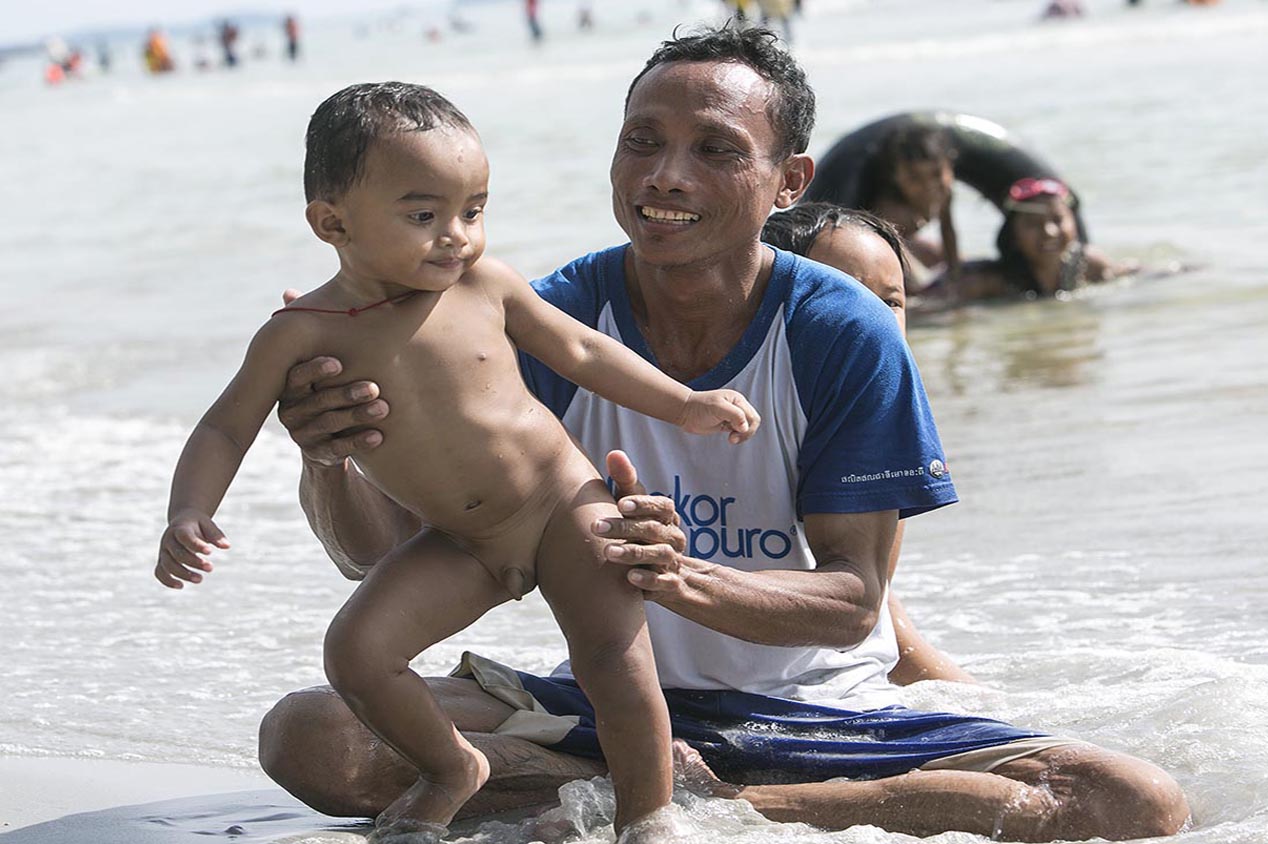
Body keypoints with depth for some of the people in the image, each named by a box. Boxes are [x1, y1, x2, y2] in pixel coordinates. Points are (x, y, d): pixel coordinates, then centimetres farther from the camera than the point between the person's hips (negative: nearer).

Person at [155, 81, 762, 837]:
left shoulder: (483, 285, -10)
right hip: (459, 547, 2)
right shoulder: (304, 334, -13)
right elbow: (226, 429, -7)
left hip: (563, 503, -1)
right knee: (356, 650, -11)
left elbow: (580, 349, 4)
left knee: (618, 665, -14)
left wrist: (684, 405, 2)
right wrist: (188, 517, -24)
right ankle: (454, 768, 13)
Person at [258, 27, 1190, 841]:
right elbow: (382, 551, -10)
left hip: (818, 714, 0)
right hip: (607, 707, 0)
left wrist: (690, 583, -35)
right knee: (309, 735, -23)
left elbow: (852, 601, -12)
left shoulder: (845, 336, -10)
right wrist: (329, 459, -35)